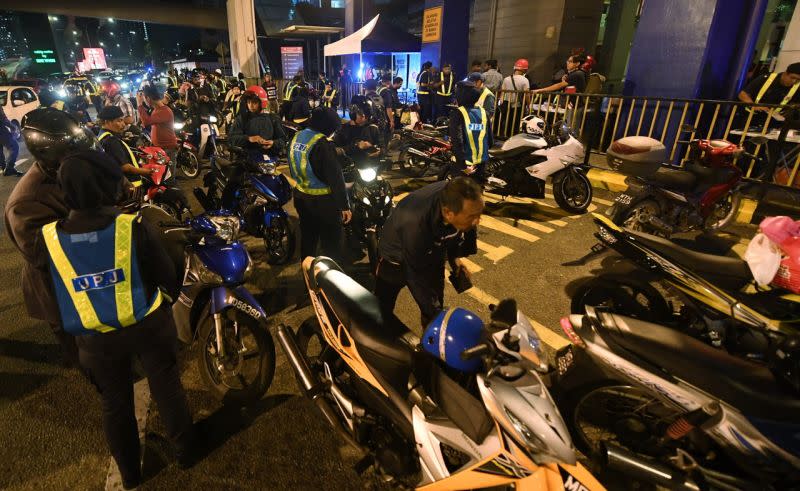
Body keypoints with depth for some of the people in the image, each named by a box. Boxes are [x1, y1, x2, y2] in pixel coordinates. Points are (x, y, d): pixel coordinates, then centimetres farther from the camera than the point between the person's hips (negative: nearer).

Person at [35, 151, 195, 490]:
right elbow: (166, 277, -12)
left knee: (114, 402, 22)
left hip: (96, 338, 2)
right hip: (148, 325, -2)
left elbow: (54, 292, 1)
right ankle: (184, 449, 40)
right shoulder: (135, 227, -23)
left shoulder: (46, 238, -14)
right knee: (167, 388, 20)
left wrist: (72, 330, 20)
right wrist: (169, 300, 11)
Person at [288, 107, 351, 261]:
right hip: (322, 201, -8)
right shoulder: (323, 144, -22)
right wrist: (344, 206, -18)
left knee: (308, 238, 22)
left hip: (301, 196, 9)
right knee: (331, 244, 2)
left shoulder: (296, 137, 4)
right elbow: (335, 178, -22)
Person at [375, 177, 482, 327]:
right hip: (396, 260, -4)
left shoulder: (456, 198, -28)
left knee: (435, 308, 11)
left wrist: (454, 256, -5)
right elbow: (417, 279, -34)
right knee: (381, 310, 12)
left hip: (432, 253, 4)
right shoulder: (415, 225, -45)